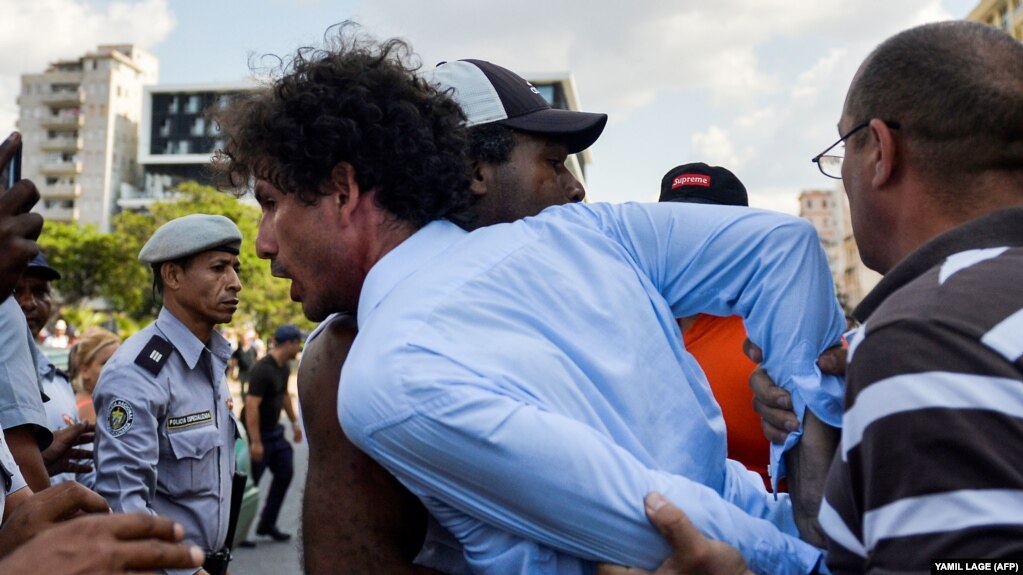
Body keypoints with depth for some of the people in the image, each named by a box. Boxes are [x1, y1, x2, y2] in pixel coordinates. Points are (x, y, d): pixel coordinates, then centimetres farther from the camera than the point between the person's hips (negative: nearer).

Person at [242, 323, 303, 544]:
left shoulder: (284, 367, 4)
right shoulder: (262, 370, -24)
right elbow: (251, 406, -27)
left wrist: (294, 421, 22)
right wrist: (255, 442, -27)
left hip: (274, 430, 9)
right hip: (257, 433, -9)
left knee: (285, 472, 10)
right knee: (249, 482, 0)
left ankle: (267, 524, 20)